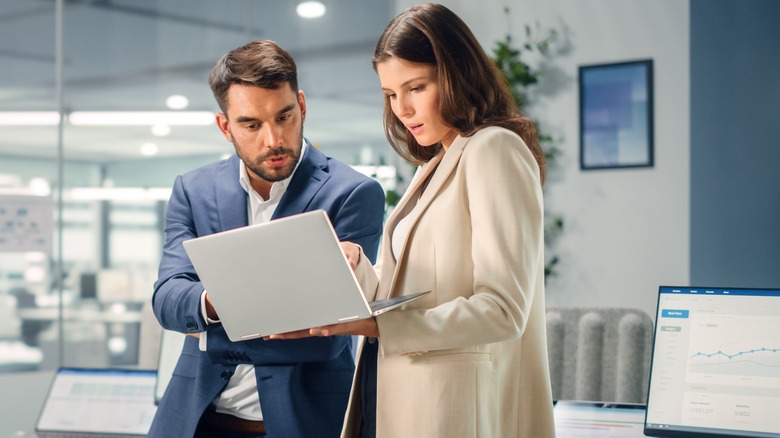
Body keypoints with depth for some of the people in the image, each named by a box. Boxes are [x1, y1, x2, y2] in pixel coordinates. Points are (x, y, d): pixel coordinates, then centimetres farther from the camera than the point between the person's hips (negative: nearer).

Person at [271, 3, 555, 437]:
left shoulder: (494, 150, -9)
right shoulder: (435, 166, 19)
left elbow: (501, 311, -19)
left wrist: (375, 325, -25)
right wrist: (356, 264, -2)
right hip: (397, 400, 8)